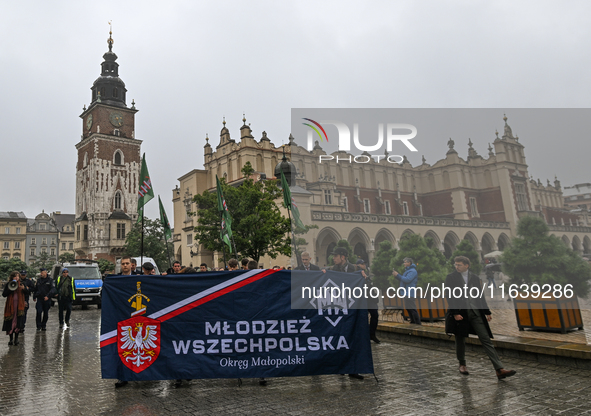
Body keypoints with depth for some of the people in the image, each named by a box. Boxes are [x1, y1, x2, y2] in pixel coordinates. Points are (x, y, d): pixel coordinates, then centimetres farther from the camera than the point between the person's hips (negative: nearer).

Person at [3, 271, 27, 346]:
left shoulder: (21, 284, 7)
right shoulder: (8, 285, 4)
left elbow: (27, 291, -4)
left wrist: (23, 288, -25)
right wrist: (9, 289, -16)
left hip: (19, 306, 0)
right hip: (10, 306, 0)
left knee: (18, 322, -4)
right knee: (10, 323, 1)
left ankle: (16, 338, 9)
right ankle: (11, 339, 12)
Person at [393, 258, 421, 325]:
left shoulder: (412, 271, -12)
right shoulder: (407, 270, 22)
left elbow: (407, 280, -22)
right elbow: (403, 279, 22)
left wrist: (398, 275, -18)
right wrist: (396, 275, 8)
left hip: (409, 293, -11)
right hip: (406, 292, 11)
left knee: (412, 309, -11)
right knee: (408, 308, 15)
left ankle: (418, 323, -7)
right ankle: (413, 322, 23)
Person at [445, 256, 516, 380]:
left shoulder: (474, 278, 10)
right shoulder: (451, 278, -1)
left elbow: (480, 296, 16)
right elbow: (450, 297, -6)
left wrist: (487, 312, 13)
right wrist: (455, 313, -14)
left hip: (475, 312, 2)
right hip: (459, 313, -2)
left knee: (486, 340, -3)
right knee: (460, 340, 10)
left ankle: (499, 370, -7)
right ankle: (462, 364, 31)